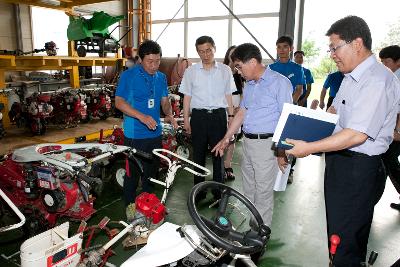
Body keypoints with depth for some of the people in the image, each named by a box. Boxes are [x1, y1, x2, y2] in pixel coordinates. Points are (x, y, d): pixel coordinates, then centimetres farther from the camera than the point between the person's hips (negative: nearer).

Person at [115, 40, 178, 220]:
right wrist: (142, 117, -25)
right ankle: (130, 204, 26)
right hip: (134, 134, -5)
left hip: (155, 133, 5)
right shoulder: (128, 75, -9)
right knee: (133, 171, 5)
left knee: (152, 169, 17)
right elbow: (119, 102, -13)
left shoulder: (161, 77, 7)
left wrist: (169, 114, -7)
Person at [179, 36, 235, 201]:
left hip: (219, 115, 0)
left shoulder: (225, 70, 6)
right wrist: (186, 119, 3)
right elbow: (187, 97, 7)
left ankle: (218, 191, 20)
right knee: (198, 154, 7)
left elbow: (228, 95, 9)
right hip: (199, 116, 0)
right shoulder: (191, 71, 5)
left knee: (219, 153, 6)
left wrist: (231, 116, 5)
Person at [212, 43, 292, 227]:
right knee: (248, 189, 17)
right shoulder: (249, 85, 14)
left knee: (263, 191, 2)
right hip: (247, 141, 8)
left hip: (266, 144, -8)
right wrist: (226, 138, 17)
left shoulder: (280, 82, -9)